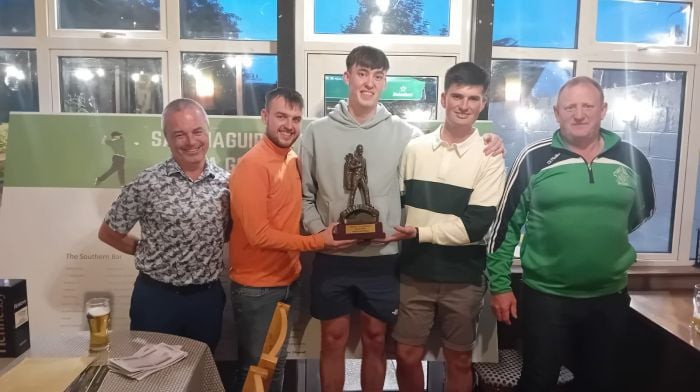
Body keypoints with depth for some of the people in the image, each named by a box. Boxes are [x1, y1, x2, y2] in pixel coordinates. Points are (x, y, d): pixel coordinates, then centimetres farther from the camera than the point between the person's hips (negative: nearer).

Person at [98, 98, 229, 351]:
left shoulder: (227, 183, -4)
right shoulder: (147, 184, -12)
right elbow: (108, 234, -1)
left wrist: (208, 255, -1)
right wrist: (150, 252, 1)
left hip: (208, 296, 3)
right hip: (156, 296, -2)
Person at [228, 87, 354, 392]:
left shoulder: (294, 160, 3)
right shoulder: (252, 165, -20)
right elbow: (258, 234, -23)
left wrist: (319, 232, -3)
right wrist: (316, 241, -21)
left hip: (288, 281, 7)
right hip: (256, 287, -7)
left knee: (277, 363, 22)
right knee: (255, 368, 11)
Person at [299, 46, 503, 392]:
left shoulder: (403, 133, -2)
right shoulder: (318, 132, -1)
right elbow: (303, 194, 2)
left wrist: (484, 147, -13)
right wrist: (319, 231, -10)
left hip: (382, 258, 0)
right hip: (332, 258, 0)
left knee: (375, 339, 15)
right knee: (333, 339, 14)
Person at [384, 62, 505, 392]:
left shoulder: (490, 157, -6)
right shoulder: (414, 148, 1)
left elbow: (476, 225, -14)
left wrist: (420, 233, -18)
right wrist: (396, 235, -7)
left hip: (463, 278, -1)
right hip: (414, 272, 2)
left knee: (458, 359, 15)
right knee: (407, 355, 12)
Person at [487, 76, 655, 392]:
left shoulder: (632, 159, -2)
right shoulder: (534, 158, -9)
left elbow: (643, 211, 18)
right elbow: (506, 223, -5)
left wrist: (610, 241, 13)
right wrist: (499, 284, -5)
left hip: (609, 298, 3)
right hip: (544, 296, -3)